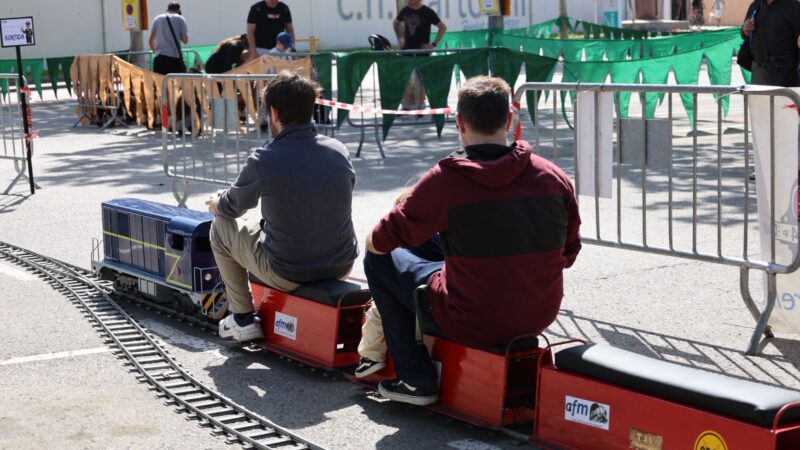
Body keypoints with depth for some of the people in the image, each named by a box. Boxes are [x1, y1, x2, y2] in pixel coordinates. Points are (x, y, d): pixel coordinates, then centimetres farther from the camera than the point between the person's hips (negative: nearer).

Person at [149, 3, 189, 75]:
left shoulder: (157, 19, 12)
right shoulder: (180, 19, 5)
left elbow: (151, 41, 16)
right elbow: (185, 40, 0)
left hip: (159, 58, 3)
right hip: (175, 57, -2)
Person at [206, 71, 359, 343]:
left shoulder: (263, 161, -16)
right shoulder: (339, 151, -4)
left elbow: (232, 207, 4)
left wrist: (215, 205, 30)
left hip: (288, 275, -4)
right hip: (342, 267, 4)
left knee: (221, 227, 18)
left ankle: (243, 319, 24)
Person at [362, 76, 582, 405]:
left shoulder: (445, 181, -18)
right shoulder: (553, 177, -5)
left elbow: (381, 242, -7)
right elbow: (568, 253, 7)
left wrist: (373, 241, 17)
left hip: (472, 323, -6)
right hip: (541, 316, 6)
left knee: (379, 261, 14)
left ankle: (416, 379, 16)